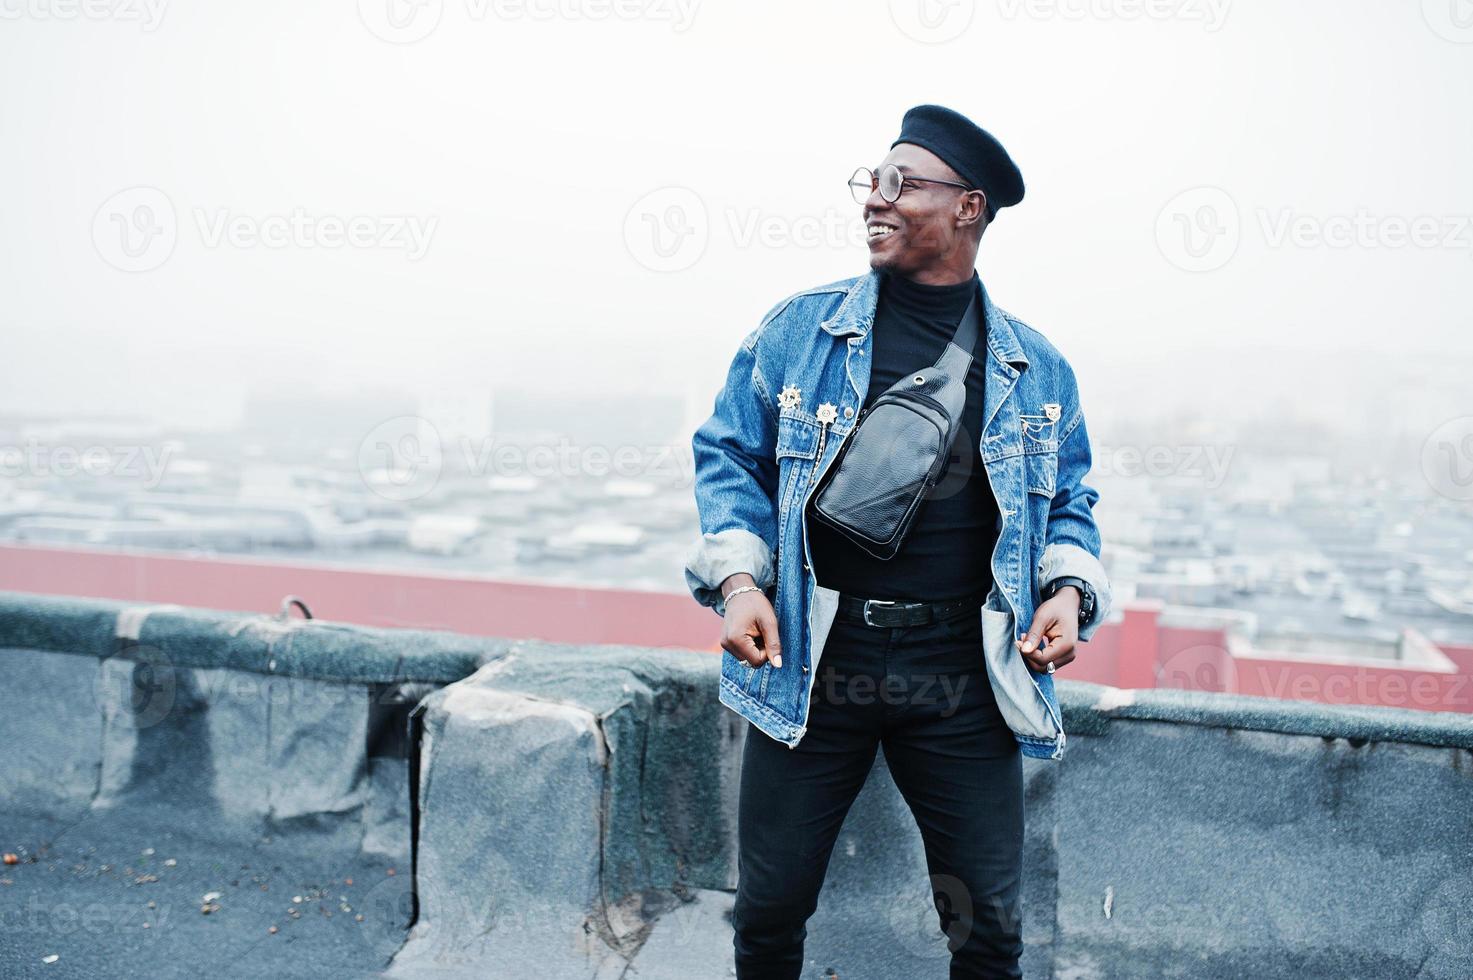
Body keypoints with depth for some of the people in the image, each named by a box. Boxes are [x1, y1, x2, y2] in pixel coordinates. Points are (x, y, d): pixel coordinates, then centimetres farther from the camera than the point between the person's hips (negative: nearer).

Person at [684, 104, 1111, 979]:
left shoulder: (1036, 368, 8)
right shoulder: (798, 331, 4)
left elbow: (1070, 498, 16)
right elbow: (730, 454, 6)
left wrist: (1069, 587, -3)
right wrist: (737, 578, -7)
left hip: (965, 671, 1)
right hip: (811, 655, 0)